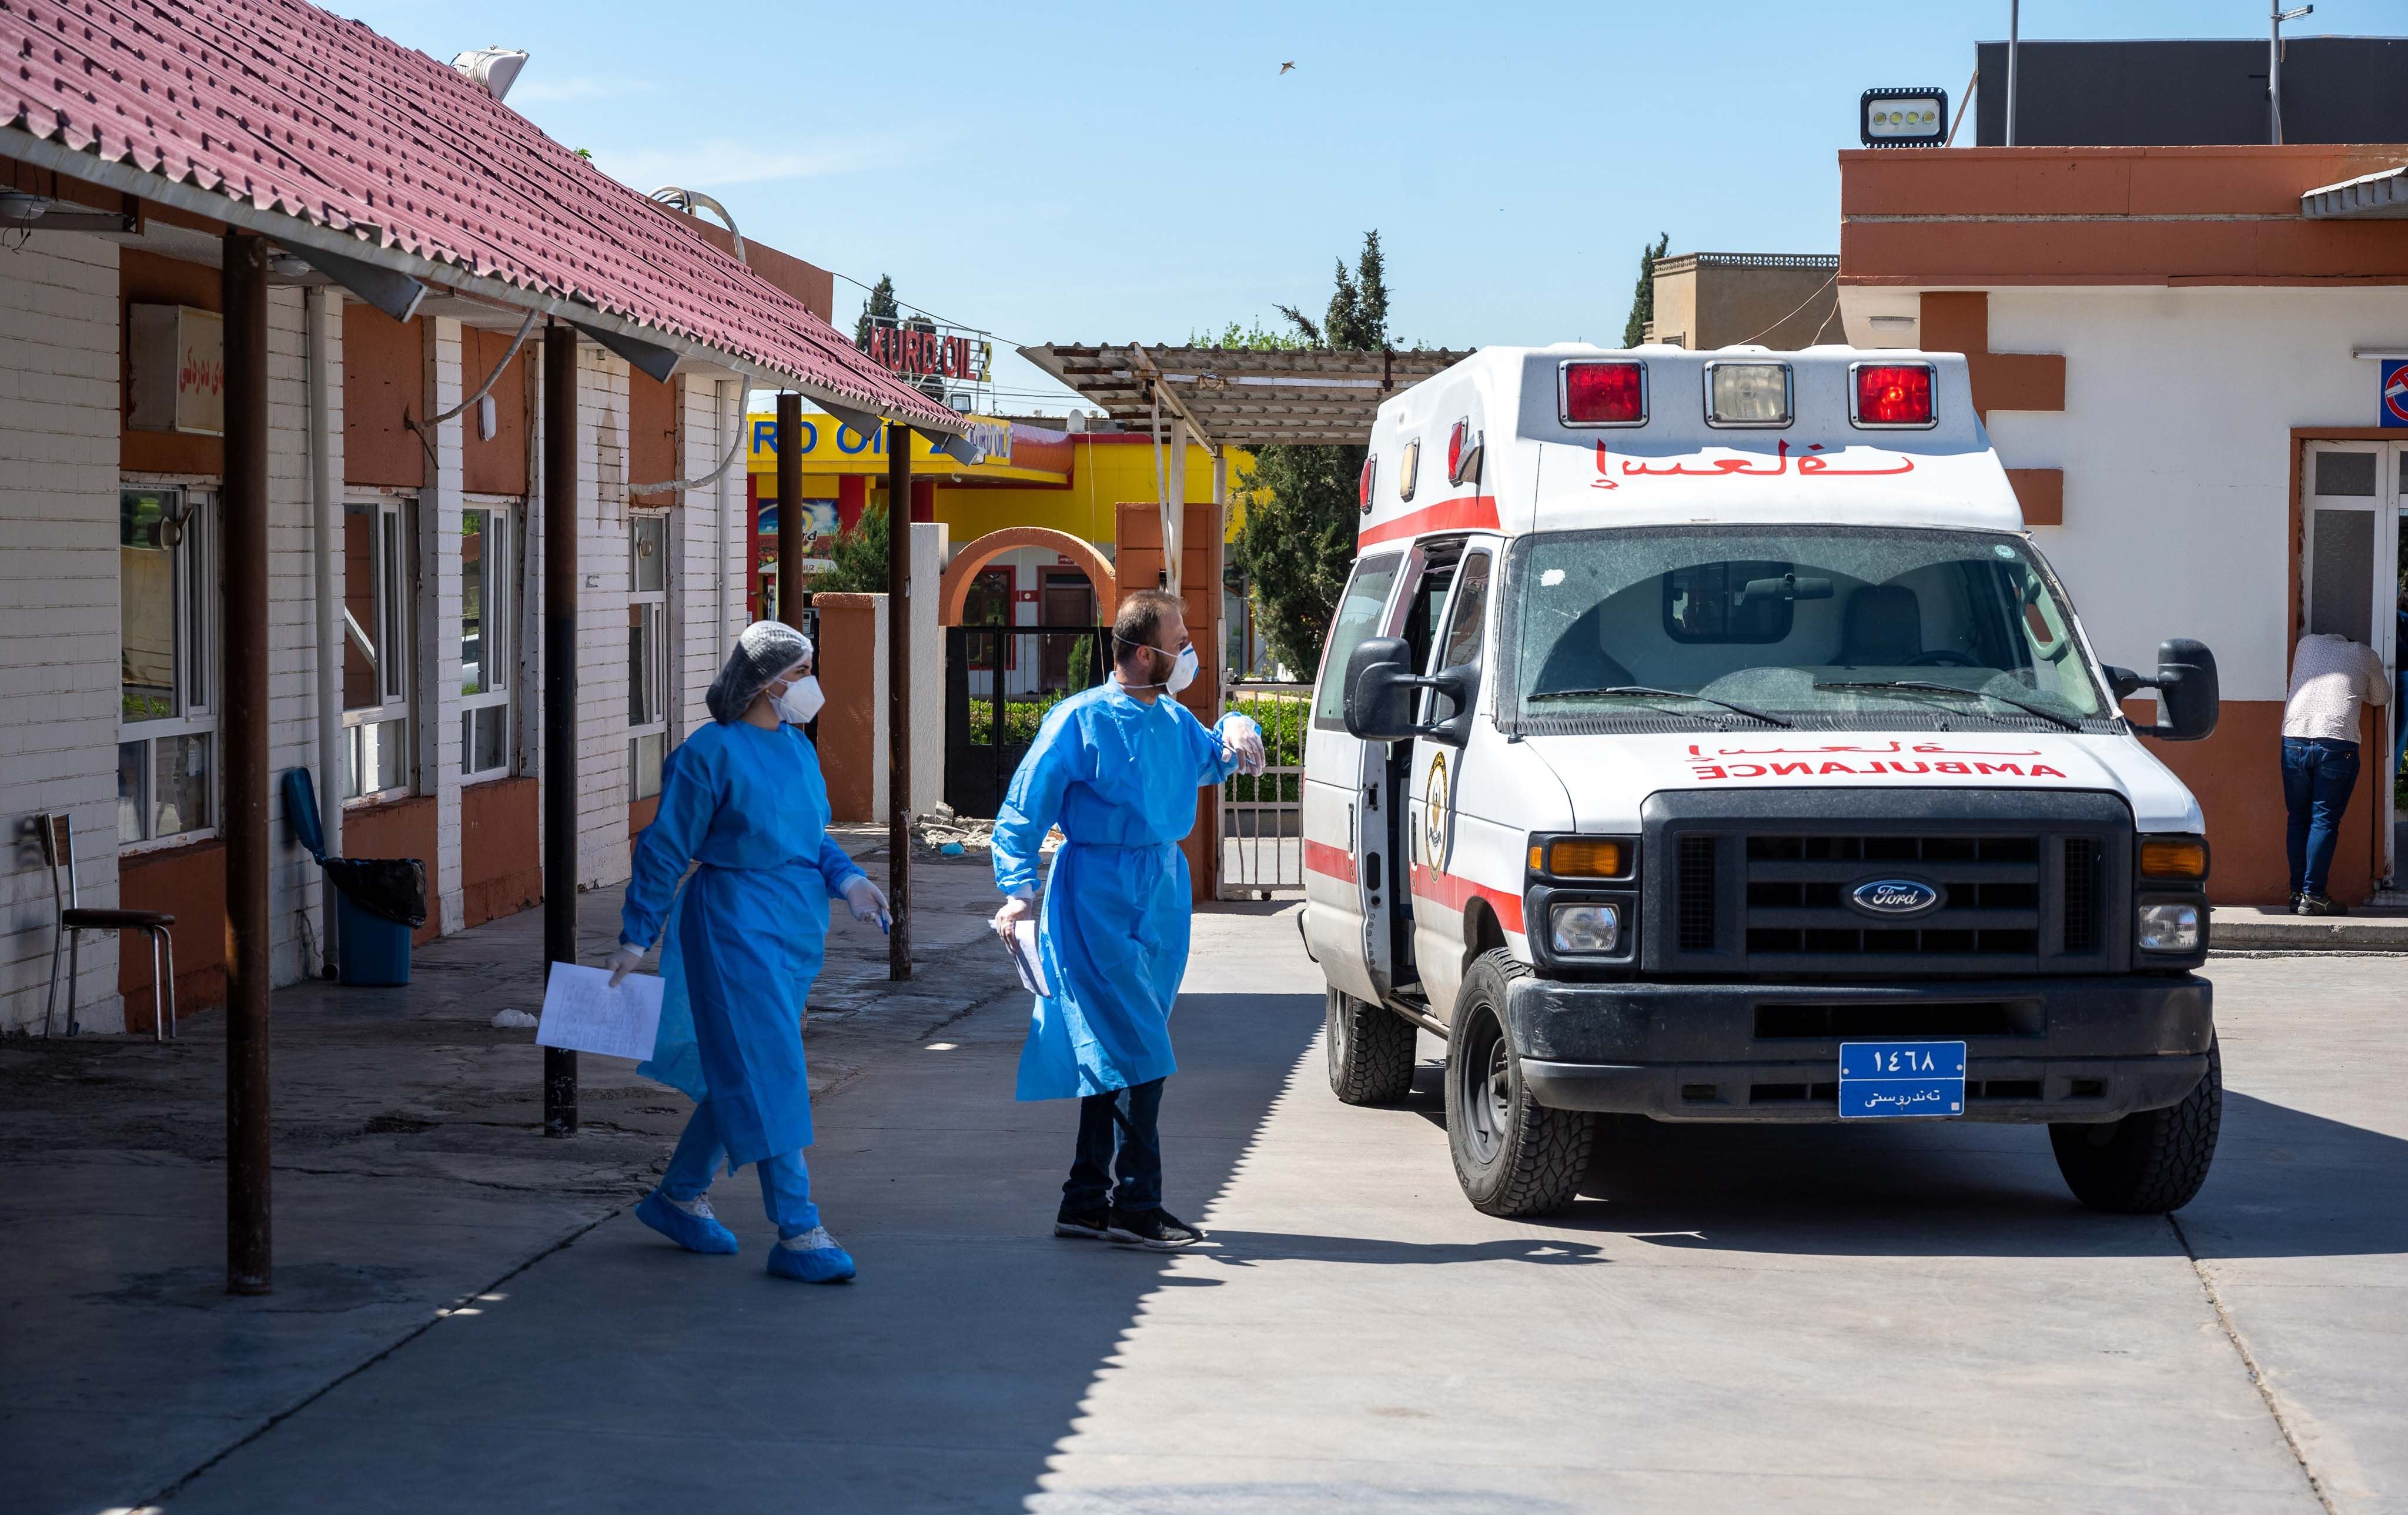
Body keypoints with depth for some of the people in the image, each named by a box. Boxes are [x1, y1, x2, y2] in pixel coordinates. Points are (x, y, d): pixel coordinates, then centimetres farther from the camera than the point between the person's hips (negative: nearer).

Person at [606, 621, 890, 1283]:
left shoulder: (797, 747, 11)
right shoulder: (709, 754, -12)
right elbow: (665, 849, -8)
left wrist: (847, 879, 1)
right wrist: (636, 936, -7)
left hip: (796, 926, 8)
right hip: (735, 924, -8)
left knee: (739, 1076, 14)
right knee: (770, 1075, -10)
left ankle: (678, 1196, 29)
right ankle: (797, 1233, -9)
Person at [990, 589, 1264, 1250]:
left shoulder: (1174, 720, 13)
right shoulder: (1080, 721, -9)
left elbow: (1211, 758, 34)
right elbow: (1023, 812, -8)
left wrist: (1236, 730, 11)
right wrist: (1019, 889, -21)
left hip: (1162, 897, 8)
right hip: (1099, 898, -8)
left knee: (1112, 1056, 11)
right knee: (1136, 1053, -11)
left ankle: (1087, 1201, 16)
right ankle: (1136, 1206, -6)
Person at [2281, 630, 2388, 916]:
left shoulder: (2307, 643, 18)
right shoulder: (2365, 655, 12)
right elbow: (2381, 697, 26)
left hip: (2294, 739, 3)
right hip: (2337, 740, -3)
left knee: (2298, 819, 11)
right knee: (2324, 821, -1)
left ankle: (2297, 893, 9)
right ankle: (2313, 896, -5)